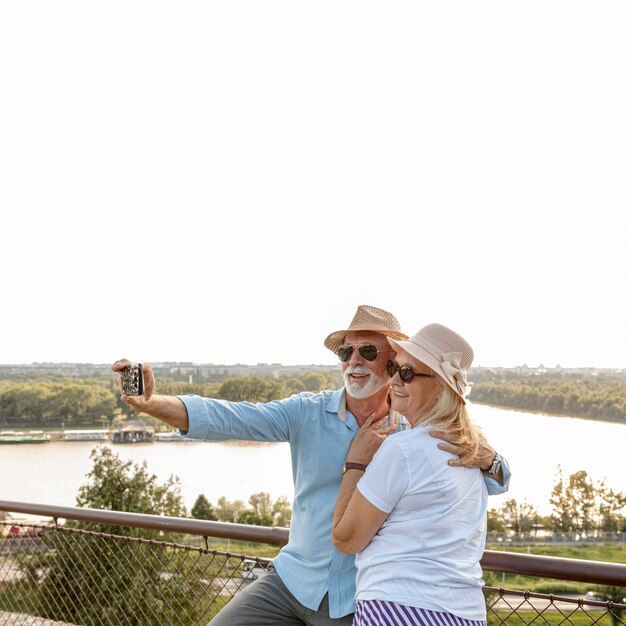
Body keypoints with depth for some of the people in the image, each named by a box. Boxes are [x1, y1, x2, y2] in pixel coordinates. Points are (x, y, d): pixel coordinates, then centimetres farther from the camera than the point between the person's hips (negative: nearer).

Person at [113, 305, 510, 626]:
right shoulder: (308, 413, -5)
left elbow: (497, 482, -2)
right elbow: (227, 419, -17)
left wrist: (484, 456, -26)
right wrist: (153, 404, -33)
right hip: (294, 578, 2)